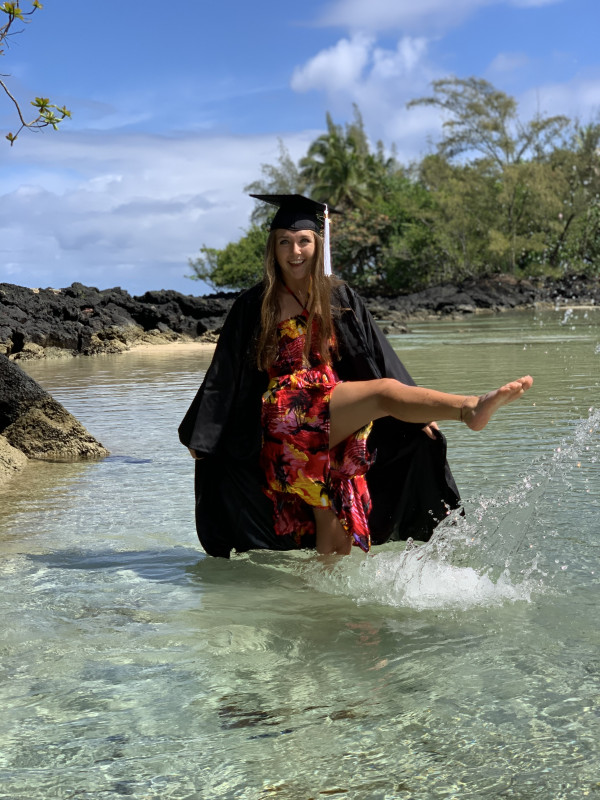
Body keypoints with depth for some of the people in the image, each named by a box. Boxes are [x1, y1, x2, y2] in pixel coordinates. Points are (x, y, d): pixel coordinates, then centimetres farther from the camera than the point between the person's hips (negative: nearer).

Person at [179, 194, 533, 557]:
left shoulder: (338, 297, 14)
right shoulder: (254, 306, 8)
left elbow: (378, 357, 11)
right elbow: (225, 375, 11)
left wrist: (419, 411, 4)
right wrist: (200, 436, 15)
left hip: (338, 424, 4)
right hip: (286, 416, -4)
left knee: (341, 533, -3)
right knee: (384, 391, -31)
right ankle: (470, 408, -52)